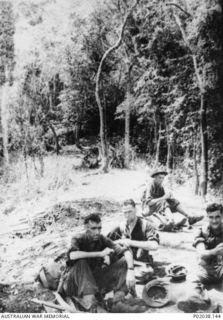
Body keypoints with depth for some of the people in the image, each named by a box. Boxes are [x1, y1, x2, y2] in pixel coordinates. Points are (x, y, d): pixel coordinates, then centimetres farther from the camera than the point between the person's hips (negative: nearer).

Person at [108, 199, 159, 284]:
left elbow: (154, 246, -18)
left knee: (143, 276, -34)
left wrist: (131, 242, -18)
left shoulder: (145, 225, -4)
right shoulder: (121, 227, 8)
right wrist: (119, 242, -11)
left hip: (141, 263, -4)